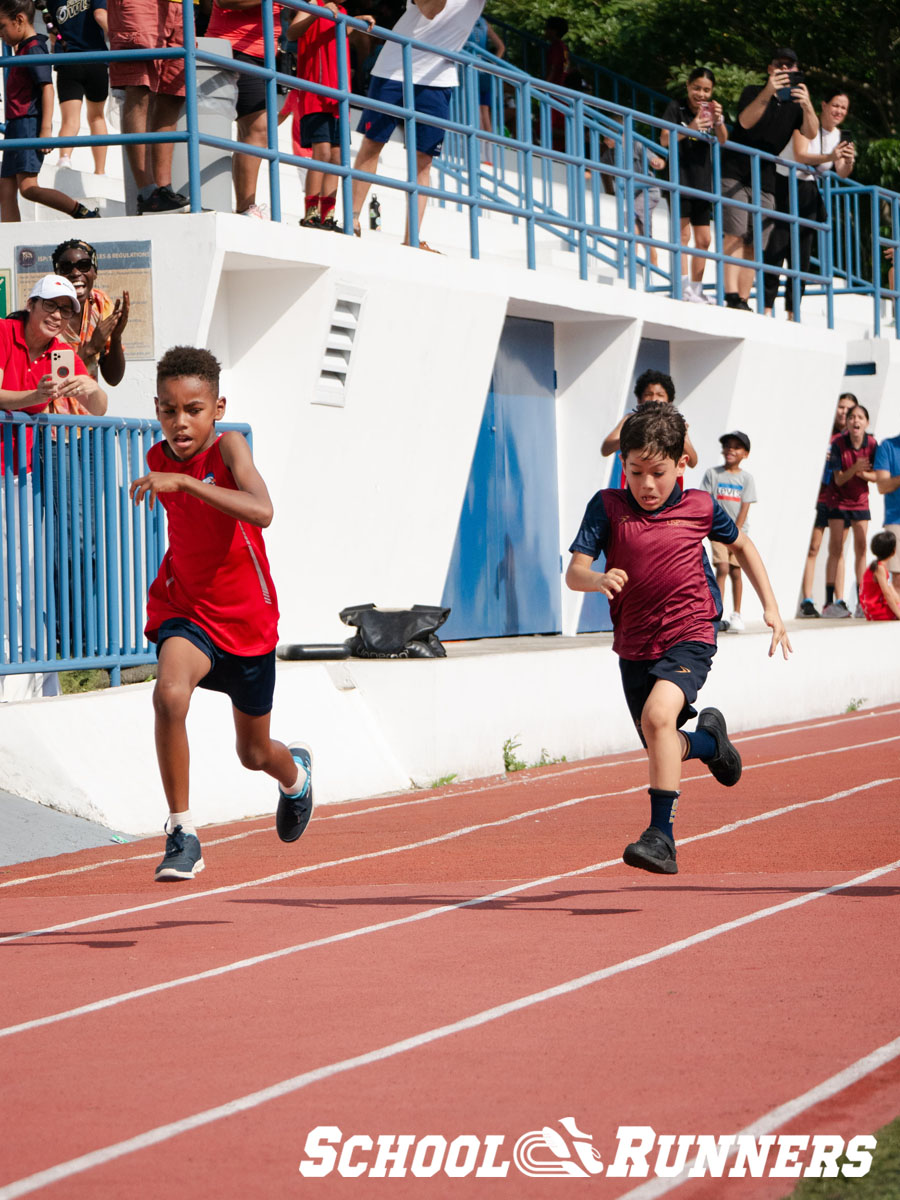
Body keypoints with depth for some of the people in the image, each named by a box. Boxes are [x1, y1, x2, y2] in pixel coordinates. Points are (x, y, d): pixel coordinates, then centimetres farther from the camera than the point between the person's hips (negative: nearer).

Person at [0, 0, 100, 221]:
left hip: (29, 125, -10)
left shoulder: (33, 49, -11)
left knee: (28, 187, -18)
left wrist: (46, 128, -25)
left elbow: (47, 88, -18)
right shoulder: (22, 49, 18)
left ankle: (85, 213, -16)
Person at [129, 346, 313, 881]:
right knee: (170, 693, -32)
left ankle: (296, 771, 56)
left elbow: (261, 512, -41)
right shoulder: (159, 459, -5)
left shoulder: (228, 447, -21)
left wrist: (183, 482, -46)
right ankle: (183, 835, -22)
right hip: (187, 611, 2)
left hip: (246, 617, -2)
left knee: (255, 753, 17)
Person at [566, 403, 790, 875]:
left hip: (689, 636, -3)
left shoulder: (700, 507, -4)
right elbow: (573, 572, -11)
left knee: (658, 715, -29)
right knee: (662, 749, 13)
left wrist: (770, 607, 12)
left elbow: (741, 544, 15)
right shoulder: (607, 507, -5)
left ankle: (661, 835, -26)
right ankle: (709, 739, 50)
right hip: (634, 645, 3)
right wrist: (599, 580, -35)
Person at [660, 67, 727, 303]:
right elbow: (665, 139, -13)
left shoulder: (710, 109, 12)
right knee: (683, 232, -13)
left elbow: (723, 141, 1)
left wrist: (718, 121, -19)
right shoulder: (677, 108, -2)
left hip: (703, 182, 6)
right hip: (680, 176, -6)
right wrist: (689, 129, -29)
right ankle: (684, 288, -18)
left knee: (703, 240, 7)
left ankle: (696, 288, 14)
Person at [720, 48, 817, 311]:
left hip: (764, 181, 4)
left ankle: (744, 300, -1)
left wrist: (807, 105, -27)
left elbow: (811, 133, -7)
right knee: (735, 235, -17)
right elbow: (746, 121, -18)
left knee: (753, 245, 0)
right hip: (734, 174, -4)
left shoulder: (794, 103, 13)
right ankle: (732, 296, -26)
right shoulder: (754, 93, 4)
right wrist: (768, 93, -33)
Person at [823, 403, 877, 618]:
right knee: (835, 550, -5)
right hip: (839, 502, -3)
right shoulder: (838, 444, -16)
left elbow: (876, 477, -4)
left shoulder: (872, 444, -9)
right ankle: (831, 602, -7)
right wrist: (853, 469, -34)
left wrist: (864, 473, -25)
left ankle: (861, 602, 5)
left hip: (861, 502, 3)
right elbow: (839, 479, -16)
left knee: (861, 549, 2)